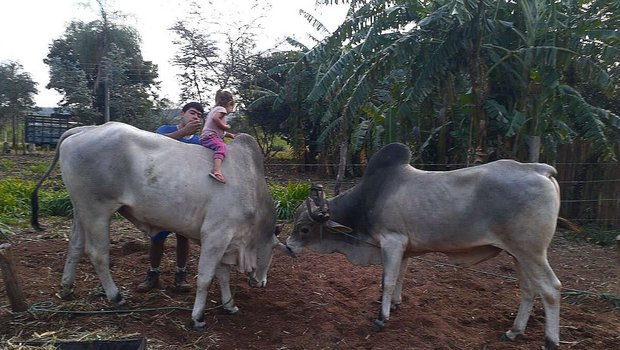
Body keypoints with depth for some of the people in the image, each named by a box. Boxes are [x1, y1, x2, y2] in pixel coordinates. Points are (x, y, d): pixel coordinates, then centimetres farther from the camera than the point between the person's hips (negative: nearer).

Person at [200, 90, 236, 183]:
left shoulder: (214, 109, 30)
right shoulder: (221, 109, 0)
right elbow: (215, 118, -23)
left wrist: (229, 135, 33)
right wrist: (225, 126, -12)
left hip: (205, 138, 11)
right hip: (209, 136, -11)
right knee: (221, 146, -34)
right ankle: (216, 169, -58)